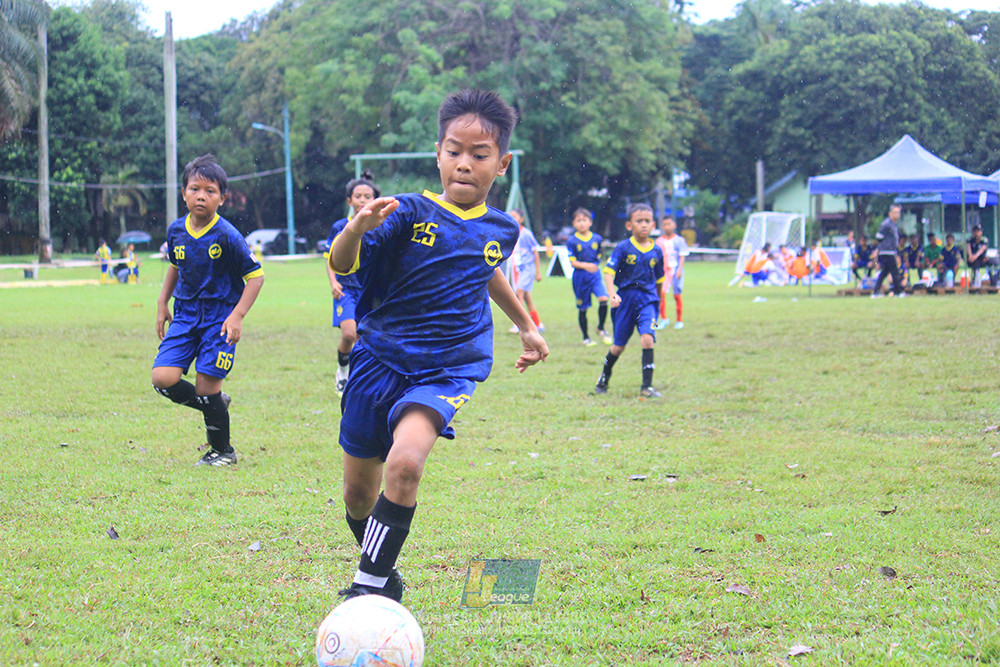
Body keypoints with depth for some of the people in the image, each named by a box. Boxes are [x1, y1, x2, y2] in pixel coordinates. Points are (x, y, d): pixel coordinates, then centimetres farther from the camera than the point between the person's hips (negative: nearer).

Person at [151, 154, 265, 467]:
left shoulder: (227, 236, -15)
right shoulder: (176, 230, 2)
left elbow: (255, 276, -10)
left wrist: (237, 315, -18)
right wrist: (162, 304, 18)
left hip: (220, 317, -5)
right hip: (185, 315, 5)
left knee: (206, 385, -7)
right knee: (163, 378, -10)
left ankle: (223, 450, 16)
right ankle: (216, 405, 17)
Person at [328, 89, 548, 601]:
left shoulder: (501, 229, 4)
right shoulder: (409, 214, -8)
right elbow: (342, 264, -21)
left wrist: (525, 325, 37)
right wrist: (359, 227, -42)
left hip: (447, 371, 0)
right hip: (379, 361, 0)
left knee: (405, 462, -28)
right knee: (358, 496, 9)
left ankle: (370, 586, -21)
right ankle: (383, 574, 37)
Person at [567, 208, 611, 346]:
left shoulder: (597, 239, 4)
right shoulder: (572, 241, -4)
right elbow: (572, 262, -8)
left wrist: (595, 266, 3)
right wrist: (585, 265, -23)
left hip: (595, 274, 1)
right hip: (580, 277, -1)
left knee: (603, 299, -20)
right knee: (583, 308, 5)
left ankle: (601, 329, 2)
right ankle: (586, 337, 20)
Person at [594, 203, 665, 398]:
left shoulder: (656, 251, 4)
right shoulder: (623, 248, -5)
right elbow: (609, 272, -12)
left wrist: (658, 300, 21)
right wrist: (612, 294, -26)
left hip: (647, 299, 1)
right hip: (625, 299, -1)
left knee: (647, 338, -20)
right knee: (619, 346, 9)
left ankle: (646, 386, -16)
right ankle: (604, 377, 37)